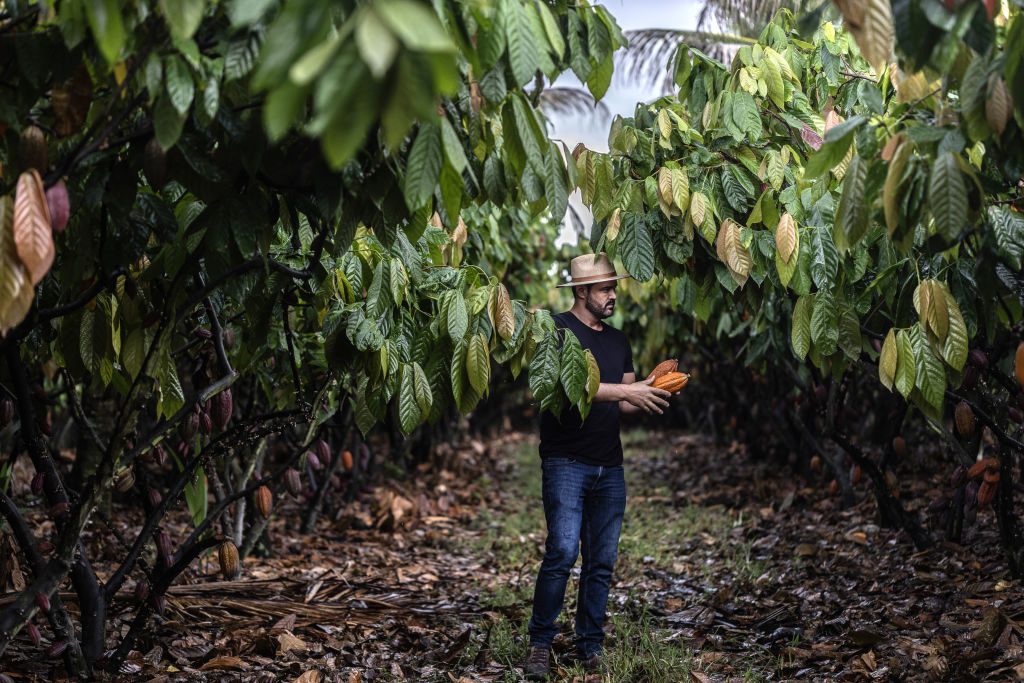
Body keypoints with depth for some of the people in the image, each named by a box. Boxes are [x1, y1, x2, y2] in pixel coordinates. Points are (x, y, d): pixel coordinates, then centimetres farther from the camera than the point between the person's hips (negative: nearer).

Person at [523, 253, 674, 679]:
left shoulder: (617, 340, 18)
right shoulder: (559, 330, -4)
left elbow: (624, 404, 18)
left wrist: (649, 396, -3)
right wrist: (625, 390, -22)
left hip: (609, 467, 6)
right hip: (566, 462, -6)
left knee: (602, 562, 6)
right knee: (562, 552, -14)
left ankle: (590, 648, 15)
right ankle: (540, 644, -2)